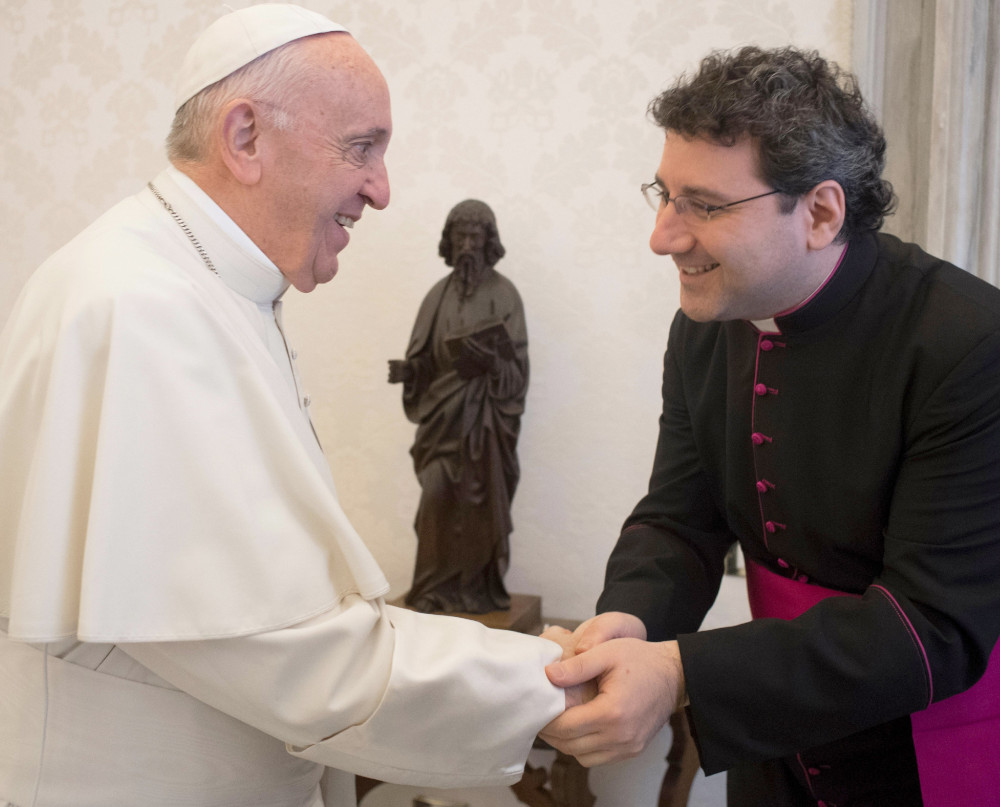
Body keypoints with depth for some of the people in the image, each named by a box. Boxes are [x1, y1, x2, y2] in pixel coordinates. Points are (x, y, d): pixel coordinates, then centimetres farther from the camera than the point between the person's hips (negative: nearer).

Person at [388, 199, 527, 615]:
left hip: (484, 414, -3)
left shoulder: (503, 293, -1)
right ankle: (436, 585, 6)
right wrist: (407, 369, -12)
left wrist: (491, 357, -25)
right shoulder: (439, 294, 9)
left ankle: (479, 587, 8)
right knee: (437, 497, -3)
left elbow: (516, 364, -6)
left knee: (481, 500, -2)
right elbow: (426, 357, 9)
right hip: (443, 412, 3)